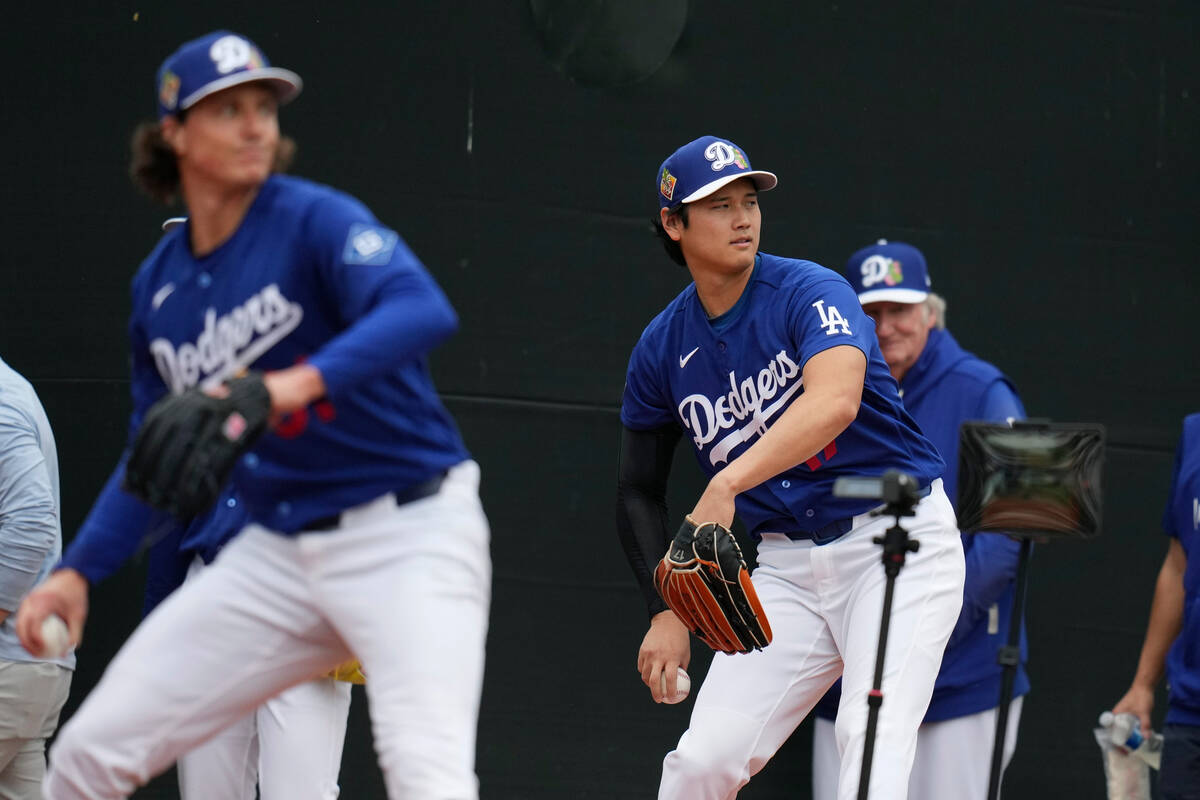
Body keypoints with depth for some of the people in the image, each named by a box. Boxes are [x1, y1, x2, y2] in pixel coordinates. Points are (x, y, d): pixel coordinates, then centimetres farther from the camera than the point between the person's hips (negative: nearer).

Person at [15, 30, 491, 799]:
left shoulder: (314, 221, -11)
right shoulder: (160, 286, 9)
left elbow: (423, 311, -30)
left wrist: (301, 383, -44)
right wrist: (79, 571, 6)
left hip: (408, 534, -6)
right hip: (279, 552, 6)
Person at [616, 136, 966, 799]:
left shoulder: (811, 292, -13)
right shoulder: (662, 348, 3)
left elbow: (836, 402, -34)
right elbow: (640, 491, 14)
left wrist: (726, 485, -47)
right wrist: (666, 612, 1)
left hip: (898, 543, -5)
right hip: (786, 565, 5)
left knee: (872, 737, -24)